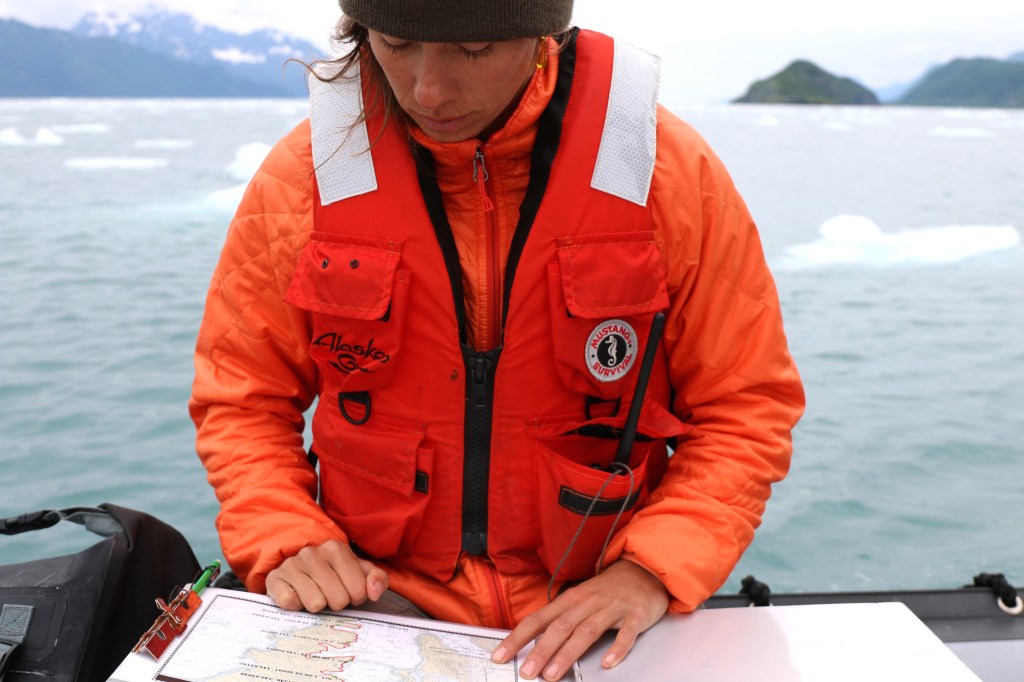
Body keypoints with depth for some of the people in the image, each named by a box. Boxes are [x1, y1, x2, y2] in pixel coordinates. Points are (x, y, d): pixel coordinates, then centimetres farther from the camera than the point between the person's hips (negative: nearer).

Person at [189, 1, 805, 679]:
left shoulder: (673, 172, -10)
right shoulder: (302, 176, -7)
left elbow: (747, 409, -5)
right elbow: (241, 400, 3)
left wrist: (650, 570, -17)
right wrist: (289, 541, -12)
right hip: (379, 595, -1)